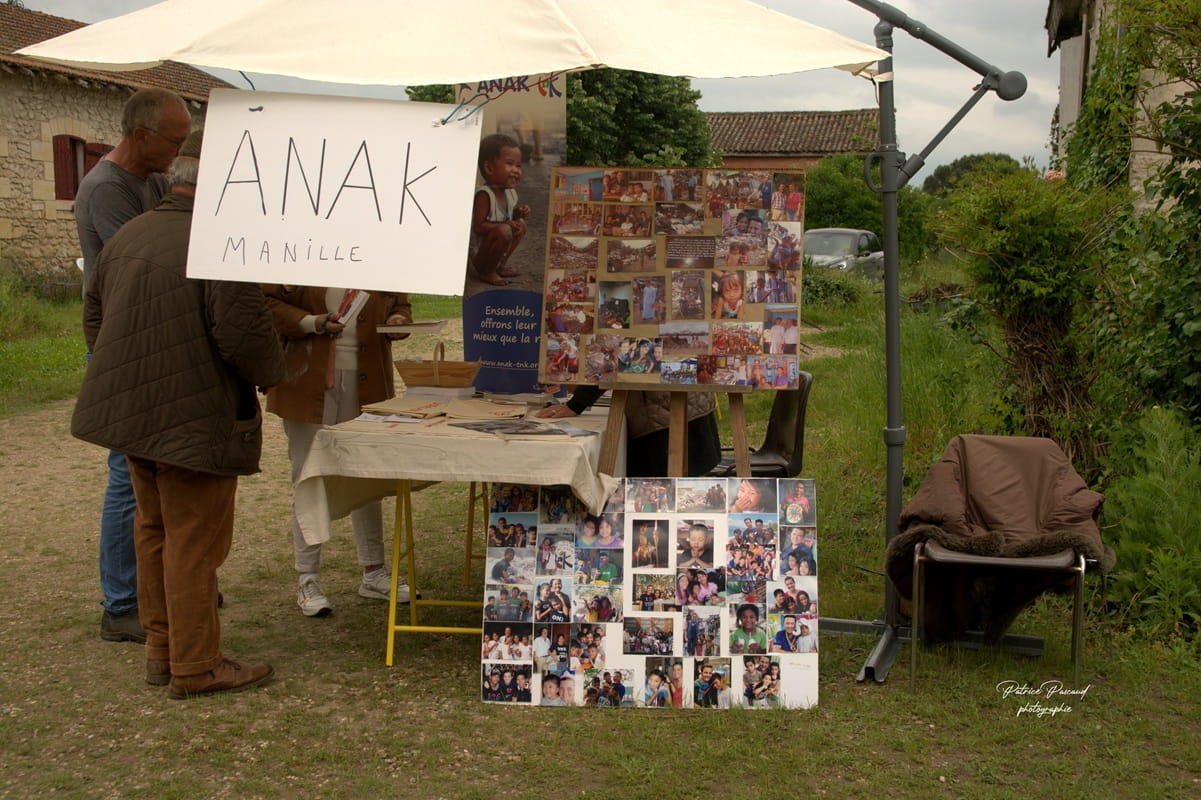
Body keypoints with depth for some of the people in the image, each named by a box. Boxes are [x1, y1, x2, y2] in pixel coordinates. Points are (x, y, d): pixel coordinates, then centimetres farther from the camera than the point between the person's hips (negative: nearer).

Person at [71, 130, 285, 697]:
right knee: (195, 542, 1)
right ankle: (195, 667, 10)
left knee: (154, 529, 19)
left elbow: (94, 317, 17)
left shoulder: (127, 236, 9)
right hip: (195, 421, -9)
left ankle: (161, 650, 29)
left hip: (129, 411, 9)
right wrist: (272, 372, -4)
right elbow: (242, 331, -24)